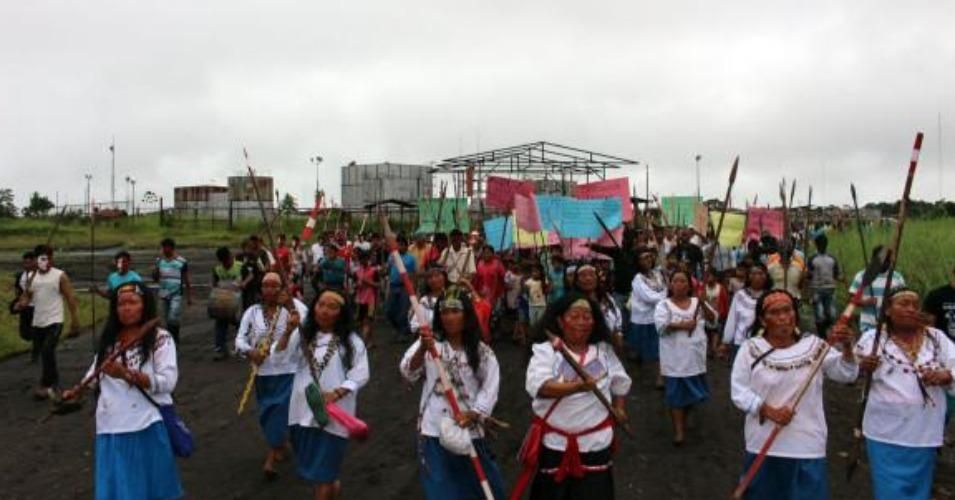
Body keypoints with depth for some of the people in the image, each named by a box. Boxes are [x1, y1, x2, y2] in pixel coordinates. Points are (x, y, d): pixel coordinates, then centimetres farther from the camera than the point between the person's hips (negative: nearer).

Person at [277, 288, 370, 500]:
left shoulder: (352, 341, -5)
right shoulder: (302, 334, 4)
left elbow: (360, 375, -9)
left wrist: (336, 394, -21)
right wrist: (287, 331, -18)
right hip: (304, 411, 4)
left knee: (322, 472, 4)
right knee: (310, 466, 19)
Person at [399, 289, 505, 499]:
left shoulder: (482, 352, 3)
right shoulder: (429, 343, -1)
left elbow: (490, 388, -3)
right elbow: (408, 373, -16)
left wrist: (472, 414, -19)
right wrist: (422, 349, -34)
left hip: (469, 430, 1)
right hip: (434, 431, -1)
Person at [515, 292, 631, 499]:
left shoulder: (604, 350, 4)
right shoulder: (546, 351, -11)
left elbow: (620, 381, 23)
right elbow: (539, 386, -29)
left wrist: (619, 408, 16)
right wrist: (577, 387, -40)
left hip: (595, 441, 3)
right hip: (555, 441, -3)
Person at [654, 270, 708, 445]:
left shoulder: (697, 302, 10)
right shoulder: (664, 304, -1)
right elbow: (660, 325, -16)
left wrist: (704, 302, -16)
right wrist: (681, 325, -20)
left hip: (695, 356, 4)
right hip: (674, 357, -4)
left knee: (692, 391, 12)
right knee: (676, 393, -3)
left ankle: (683, 419, 35)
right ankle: (679, 430, 2)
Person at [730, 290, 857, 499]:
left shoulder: (815, 345, 0)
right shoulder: (750, 349, -6)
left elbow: (847, 374, -10)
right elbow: (739, 392, -6)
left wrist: (846, 347, -28)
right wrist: (768, 411, -20)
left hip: (808, 446, 1)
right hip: (764, 446, -1)